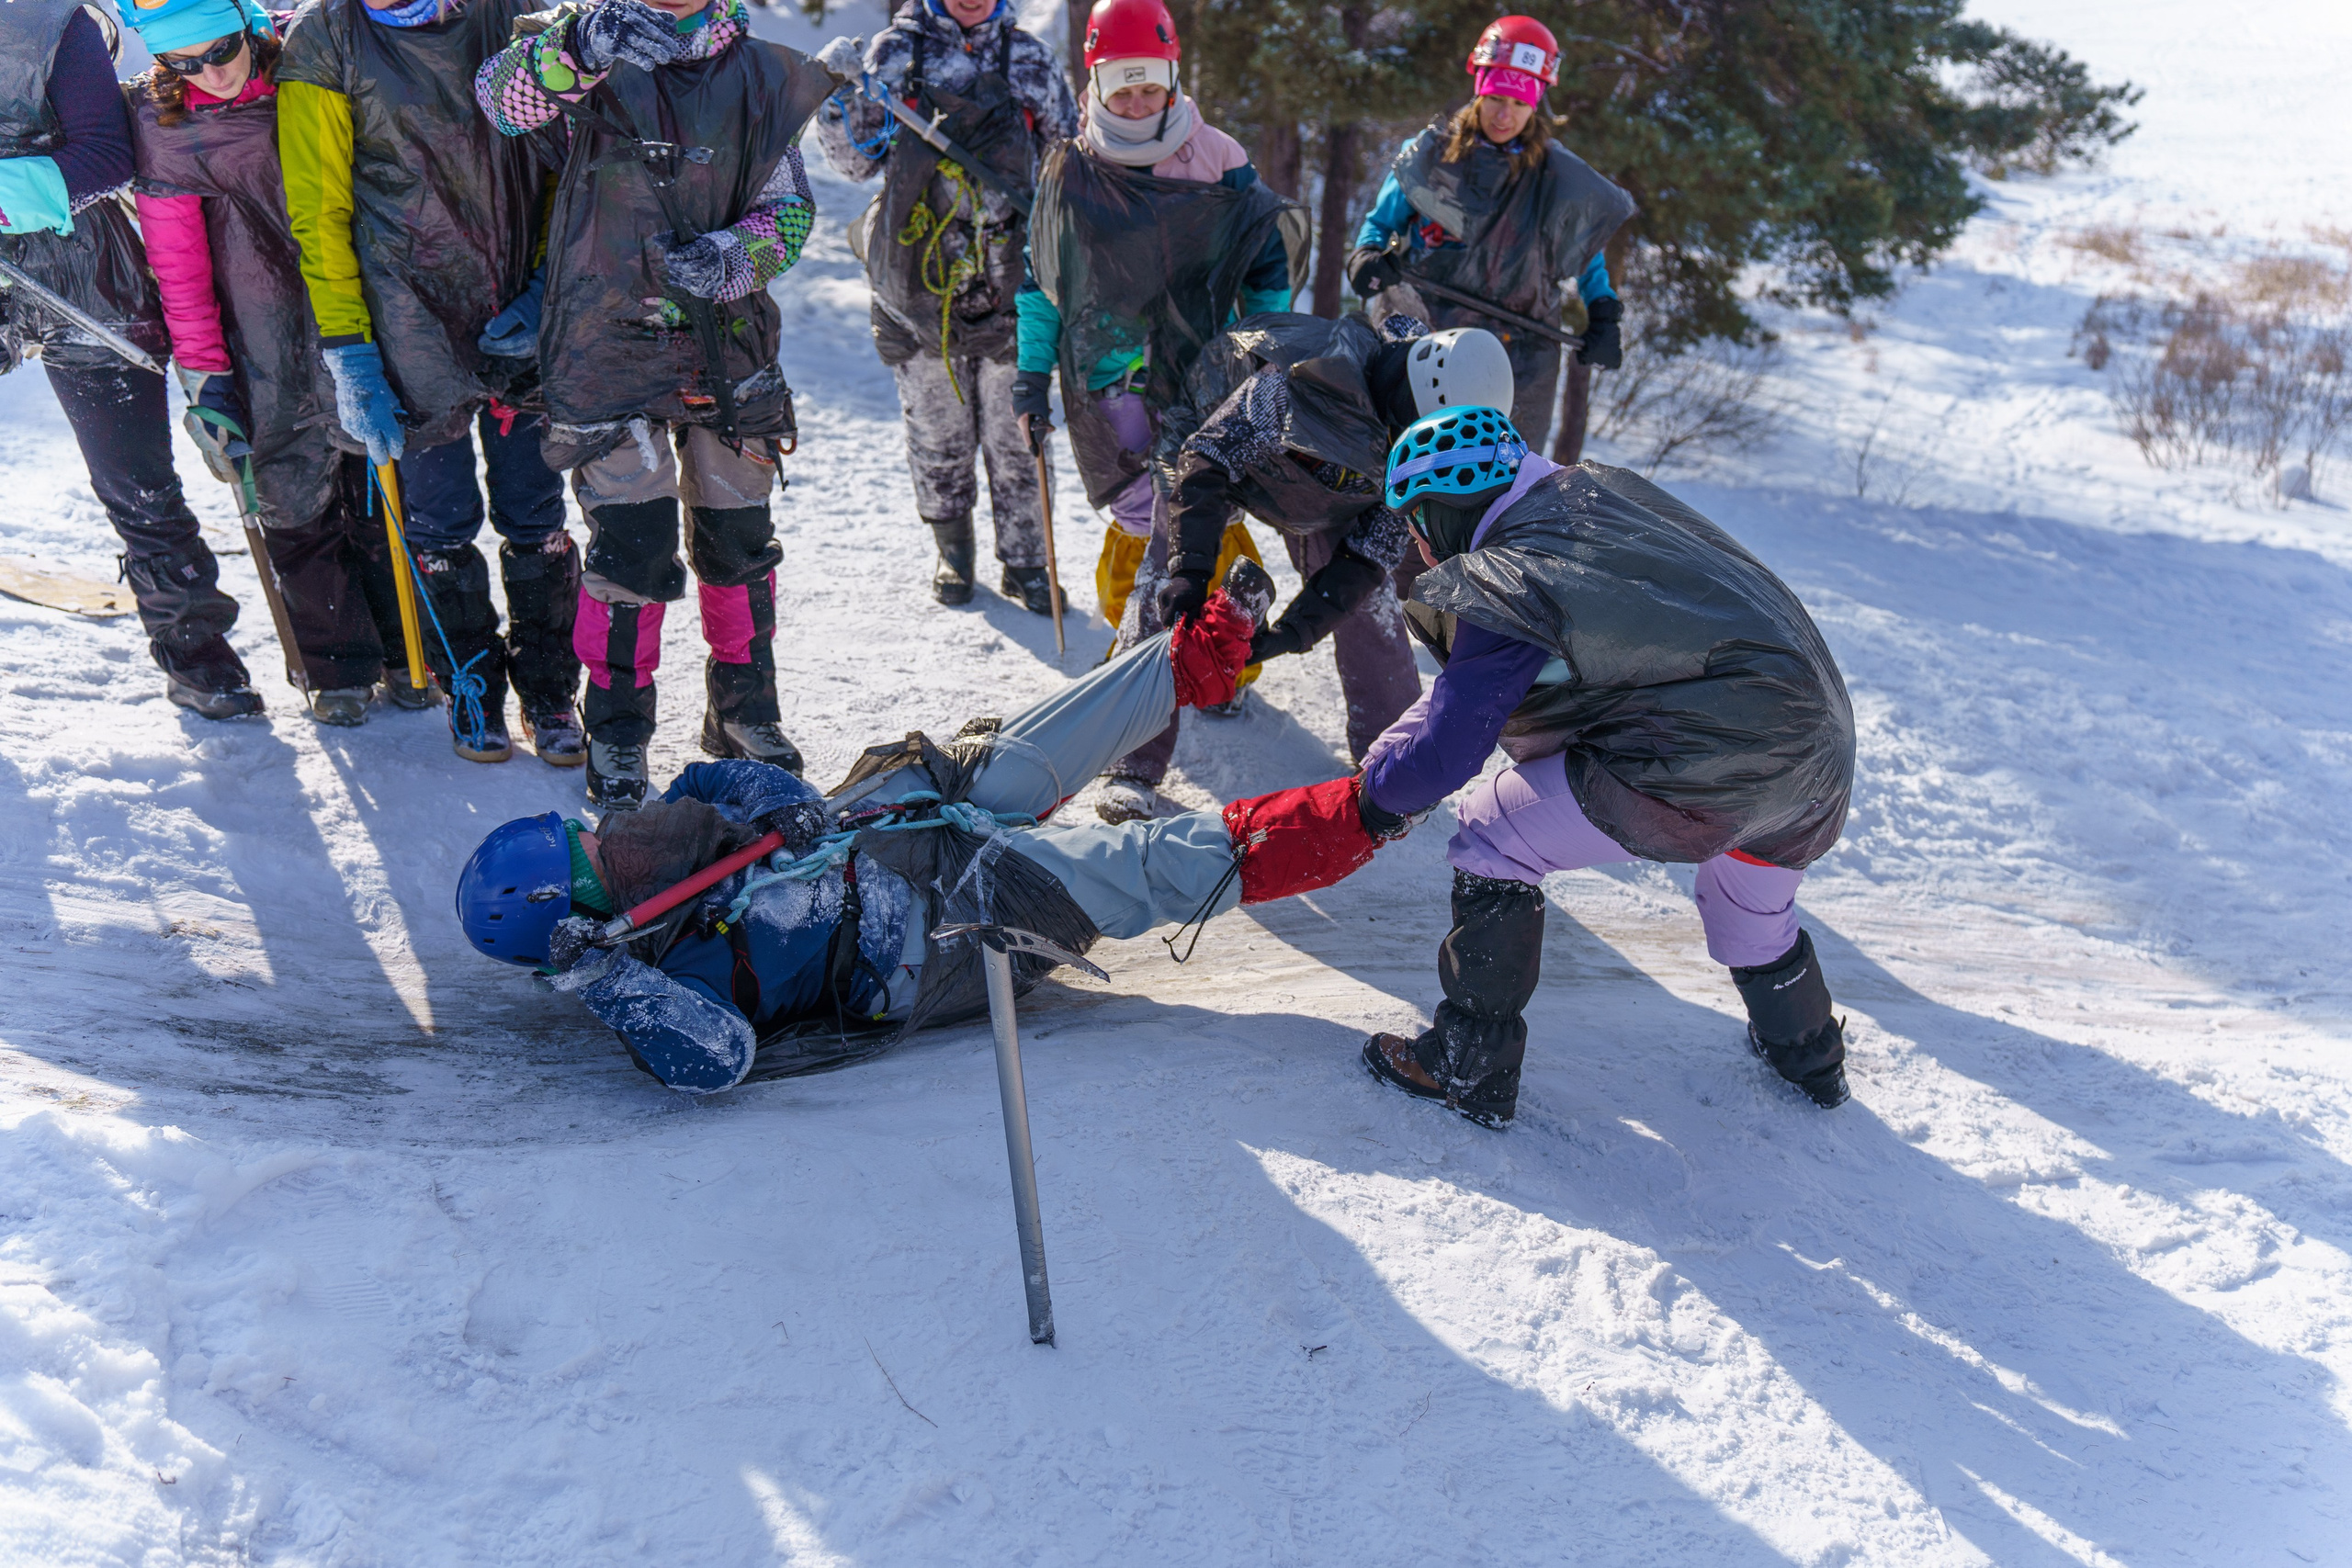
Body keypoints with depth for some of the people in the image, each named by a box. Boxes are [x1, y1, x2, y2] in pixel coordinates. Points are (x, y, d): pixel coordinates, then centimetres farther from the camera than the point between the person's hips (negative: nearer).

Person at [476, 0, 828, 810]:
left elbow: (791, 207, 8)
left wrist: (733, 255, -13)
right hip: (610, 342, -3)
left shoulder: (757, 72, 7)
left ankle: (744, 713, 30)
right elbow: (504, 98, -21)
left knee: (739, 543, 11)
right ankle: (616, 731, 12)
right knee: (632, 548, -7)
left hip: (728, 342, 3)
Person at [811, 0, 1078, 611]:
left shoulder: (1032, 59, 7)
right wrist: (836, 97, -8)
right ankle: (953, 554, 25)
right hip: (917, 277, 0)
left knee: (1015, 435, 2)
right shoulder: (896, 50, 5)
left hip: (1007, 283, 0)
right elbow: (857, 159, 8)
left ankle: (1024, 561, 16)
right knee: (937, 434, 8)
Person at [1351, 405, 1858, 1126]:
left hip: (1706, 769, -9)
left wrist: (1376, 797, 12)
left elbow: (1439, 756, -9)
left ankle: (1468, 1067, 12)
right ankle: (1811, 1056, 59)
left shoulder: (1507, 590, -12)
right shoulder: (1601, 491, 12)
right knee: (1754, 917, 37)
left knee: (1491, 843, 4)